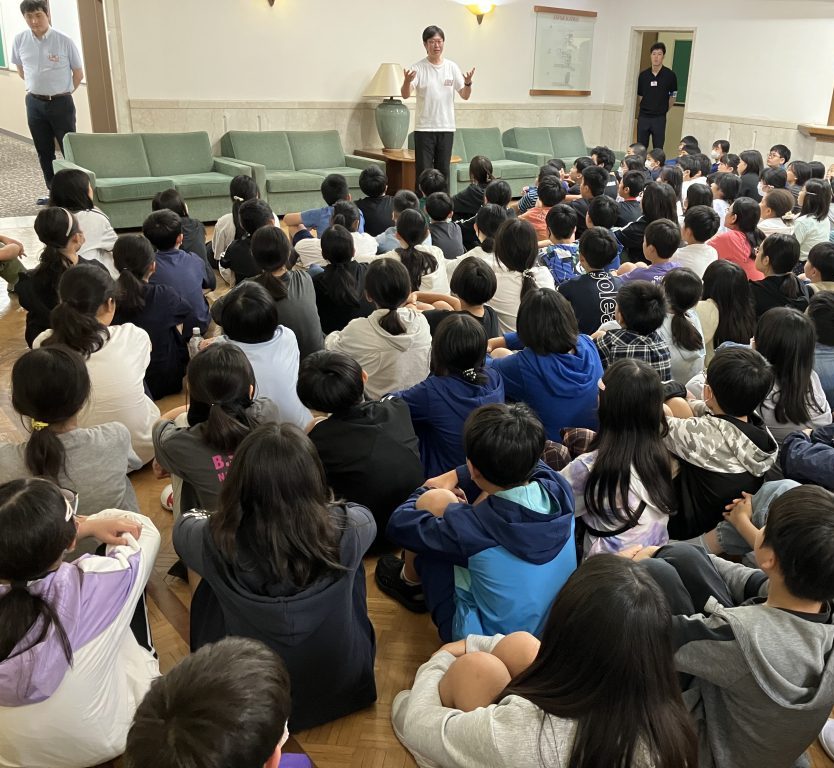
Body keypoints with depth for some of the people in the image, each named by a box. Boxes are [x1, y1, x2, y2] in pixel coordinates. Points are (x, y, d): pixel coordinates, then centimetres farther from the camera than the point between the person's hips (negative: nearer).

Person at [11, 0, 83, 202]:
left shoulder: (64, 41, -12)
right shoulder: (20, 40, -1)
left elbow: (78, 73, -1)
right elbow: (20, 69, 15)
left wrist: (63, 93, 5)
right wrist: (37, 87, 13)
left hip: (61, 103, -4)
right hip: (34, 103, 4)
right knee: (44, 151, 11)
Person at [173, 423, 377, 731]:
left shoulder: (219, 543, -28)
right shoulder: (345, 531, -27)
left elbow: (183, 525, -1)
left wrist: (211, 521, 22)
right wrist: (323, 506, 19)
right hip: (341, 690, 1)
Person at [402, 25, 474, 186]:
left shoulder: (452, 67, 6)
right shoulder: (418, 68, -5)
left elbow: (465, 96, 6)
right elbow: (405, 95, -16)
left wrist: (468, 83, -15)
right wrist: (407, 81, -37)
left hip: (446, 128, 4)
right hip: (424, 128, -3)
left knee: (443, 171, 10)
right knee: (424, 172, -2)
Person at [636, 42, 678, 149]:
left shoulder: (670, 75, -4)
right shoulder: (643, 75, 5)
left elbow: (673, 97, 6)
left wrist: (664, 110, 9)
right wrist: (646, 108, 13)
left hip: (659, 118, -3)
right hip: (643, 116, 3)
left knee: (658, 149, 0)